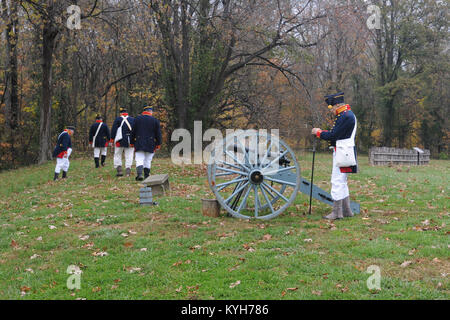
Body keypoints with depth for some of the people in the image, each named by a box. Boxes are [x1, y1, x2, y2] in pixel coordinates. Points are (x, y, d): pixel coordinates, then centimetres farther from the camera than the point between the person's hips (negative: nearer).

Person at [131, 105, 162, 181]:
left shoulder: (137, 119, 2)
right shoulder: (155, 120, -1)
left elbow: (133, 132, 5)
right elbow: (158, 133, 0)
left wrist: (132, 143, 12)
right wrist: (158, 144, 7)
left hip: (139, 144, 0)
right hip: (150, 144, 0)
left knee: (139, 159, -4)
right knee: (148, 160, 9)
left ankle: (139, 174, -22)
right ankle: (146, 175, 12)